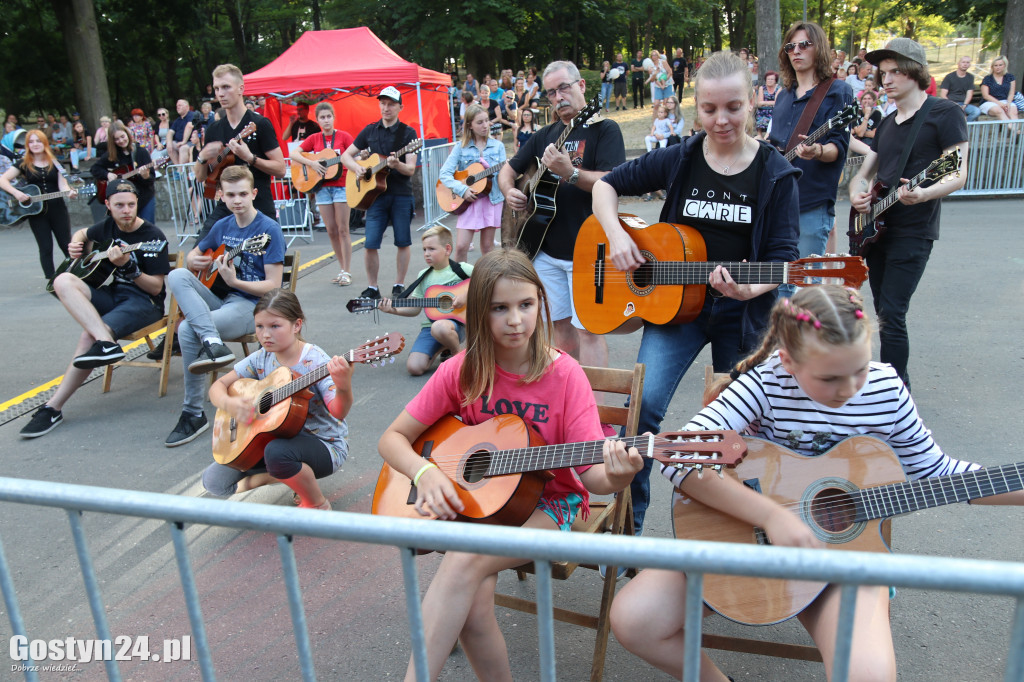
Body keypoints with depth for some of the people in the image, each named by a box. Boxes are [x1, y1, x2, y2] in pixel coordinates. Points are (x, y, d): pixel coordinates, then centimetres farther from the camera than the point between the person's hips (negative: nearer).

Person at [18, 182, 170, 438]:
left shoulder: (152, 236, -10)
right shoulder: (109, 225, 8)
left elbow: (156, 288, -12)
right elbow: (83, 233, 34)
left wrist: (127, 266, -26)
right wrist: (76, 244, 10)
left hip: (144, 302, -7)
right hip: (112, 295, 7)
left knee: (90, 335, -30)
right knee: (63, 281, -21)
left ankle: (53, 408, -24)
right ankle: (106, 342, -38)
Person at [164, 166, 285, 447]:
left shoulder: (269, 230, -9)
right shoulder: (222, 226, 11)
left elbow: (273, 286, -13)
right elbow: (192, 256, 27)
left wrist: (234, 281, -24)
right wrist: (194, 262, 3)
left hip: (252, 306, -7)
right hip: (221, 299, 7)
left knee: (188, 329, -27)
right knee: (177, 276, -18)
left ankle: (194, 413, -17)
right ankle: (212, 343, -34)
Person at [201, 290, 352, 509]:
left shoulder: (315, 361, -19)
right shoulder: (261, 359, -2)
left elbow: (337, 412, -31)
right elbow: (218, 386, 3)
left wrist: (344, 388, -54)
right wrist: (228, 403, -20)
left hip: (323, 444, -6)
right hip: (280, 437, 6)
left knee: (277, 451, -38)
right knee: (214, 481, -3)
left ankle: (317, 504, -11)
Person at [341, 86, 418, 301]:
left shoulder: (408, 133, 0)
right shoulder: (370, 131, 10)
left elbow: (411, 169, -8)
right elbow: (346, 156, 15)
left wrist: (397, 165, -28)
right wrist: (357, 168, -5)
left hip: (401, 195, -2)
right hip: (375, 194, 2)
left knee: (403, 242, 3)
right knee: (370, 244, -4)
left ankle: (399, 286, 17)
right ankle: (372, 288, 9)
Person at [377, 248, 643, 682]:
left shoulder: (564, 375, -11)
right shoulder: (463, 371, -5)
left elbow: (590, 472, -15)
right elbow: (392, 439, 0)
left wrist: (614, 477, -38)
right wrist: (425, 472, -20)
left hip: (549, 503, -2)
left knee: (465, 561, -30)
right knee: (473, 602, -25)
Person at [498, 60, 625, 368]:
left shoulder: (603, 129, -4)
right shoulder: (545, 135, 15)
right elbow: (507, 169, 23)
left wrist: (569, 172, -31)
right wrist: (509, 191, 2)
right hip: (546, 247, 6)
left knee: (587, 329, -6)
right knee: (560, 325, 13)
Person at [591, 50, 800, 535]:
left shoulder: (775, 173, -5)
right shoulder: (679, 160, -1)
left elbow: (783, 254, -7)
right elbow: (607, 184, 7)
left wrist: (750, 288, -27)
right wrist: (616, 235, -10)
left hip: (743, 311, 0)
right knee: (643, 404, -16)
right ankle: (627, 523, 2)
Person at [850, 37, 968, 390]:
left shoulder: (944, 113, -4)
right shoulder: (886, 123, 18)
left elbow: (957, 175, -11)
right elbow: (864, 173, 20)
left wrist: (923, 194, -31)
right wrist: (857, 193, -4)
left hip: (912, 231, -7)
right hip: (876, 226, 7)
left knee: (891, 315, -14)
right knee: (883, 312, 11)